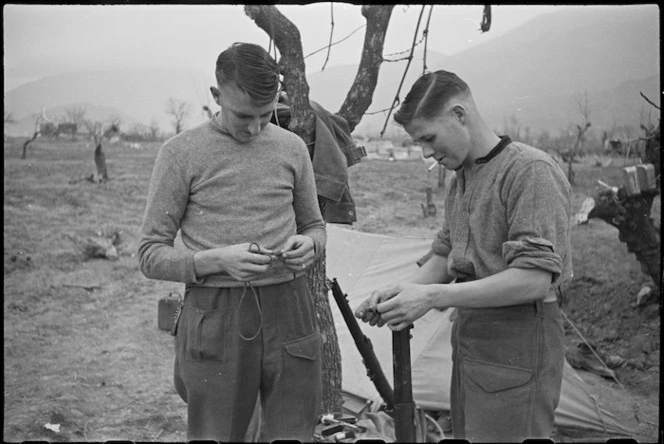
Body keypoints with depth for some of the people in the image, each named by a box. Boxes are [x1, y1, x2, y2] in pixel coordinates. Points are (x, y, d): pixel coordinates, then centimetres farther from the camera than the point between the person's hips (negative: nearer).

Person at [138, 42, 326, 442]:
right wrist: (218, 260, -18)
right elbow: (152, 256, -2)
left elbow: (315, 226, 20)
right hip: (215, 316, -2)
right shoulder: (182, 153, -2)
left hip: (288, 309, 3)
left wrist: (309, 245, -4)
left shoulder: (292, 147, 8)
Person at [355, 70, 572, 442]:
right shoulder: (461, 178, 11)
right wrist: (403, 291, -2)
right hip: (468, 338, 8)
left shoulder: (531, 170, -16)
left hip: (516, 345, -8)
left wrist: (433, 297, -24)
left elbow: (534, 280, -23)